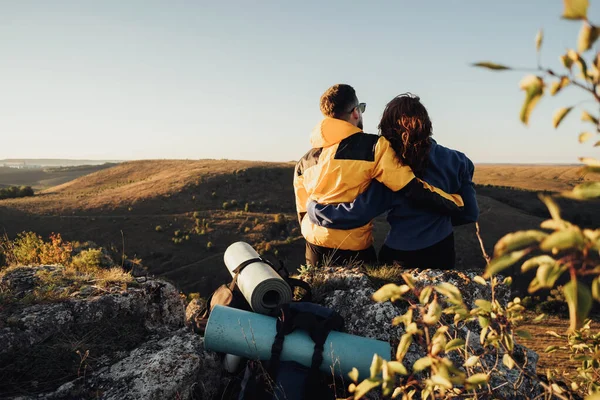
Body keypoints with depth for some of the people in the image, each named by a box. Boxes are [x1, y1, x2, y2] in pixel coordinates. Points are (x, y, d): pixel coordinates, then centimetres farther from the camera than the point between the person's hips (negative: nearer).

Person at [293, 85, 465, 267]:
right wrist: (457, 203, -1)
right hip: (352, 250, -5)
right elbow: (412, 188, -14)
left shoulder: (304, 161, 7)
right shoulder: (372, 146, -10)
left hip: (314, 249, 6)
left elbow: (303, 213, 12)